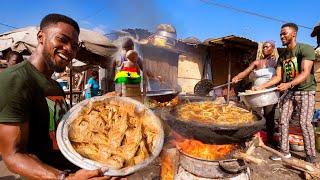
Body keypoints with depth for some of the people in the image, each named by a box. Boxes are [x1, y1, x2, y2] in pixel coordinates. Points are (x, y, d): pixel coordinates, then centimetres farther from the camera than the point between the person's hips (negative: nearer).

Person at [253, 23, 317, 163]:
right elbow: (278, 77, 4)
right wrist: (261, 87, -7)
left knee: (304, 122, -11)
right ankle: (285, 152, 12)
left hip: (305, 91, -6)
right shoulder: (282, 56, 7)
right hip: (289, 92, 6)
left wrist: (289, 84, -37)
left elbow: (305, 73, -22)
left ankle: (311, 157, 2)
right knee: (283, 121, 2)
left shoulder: (306, 49, -12)